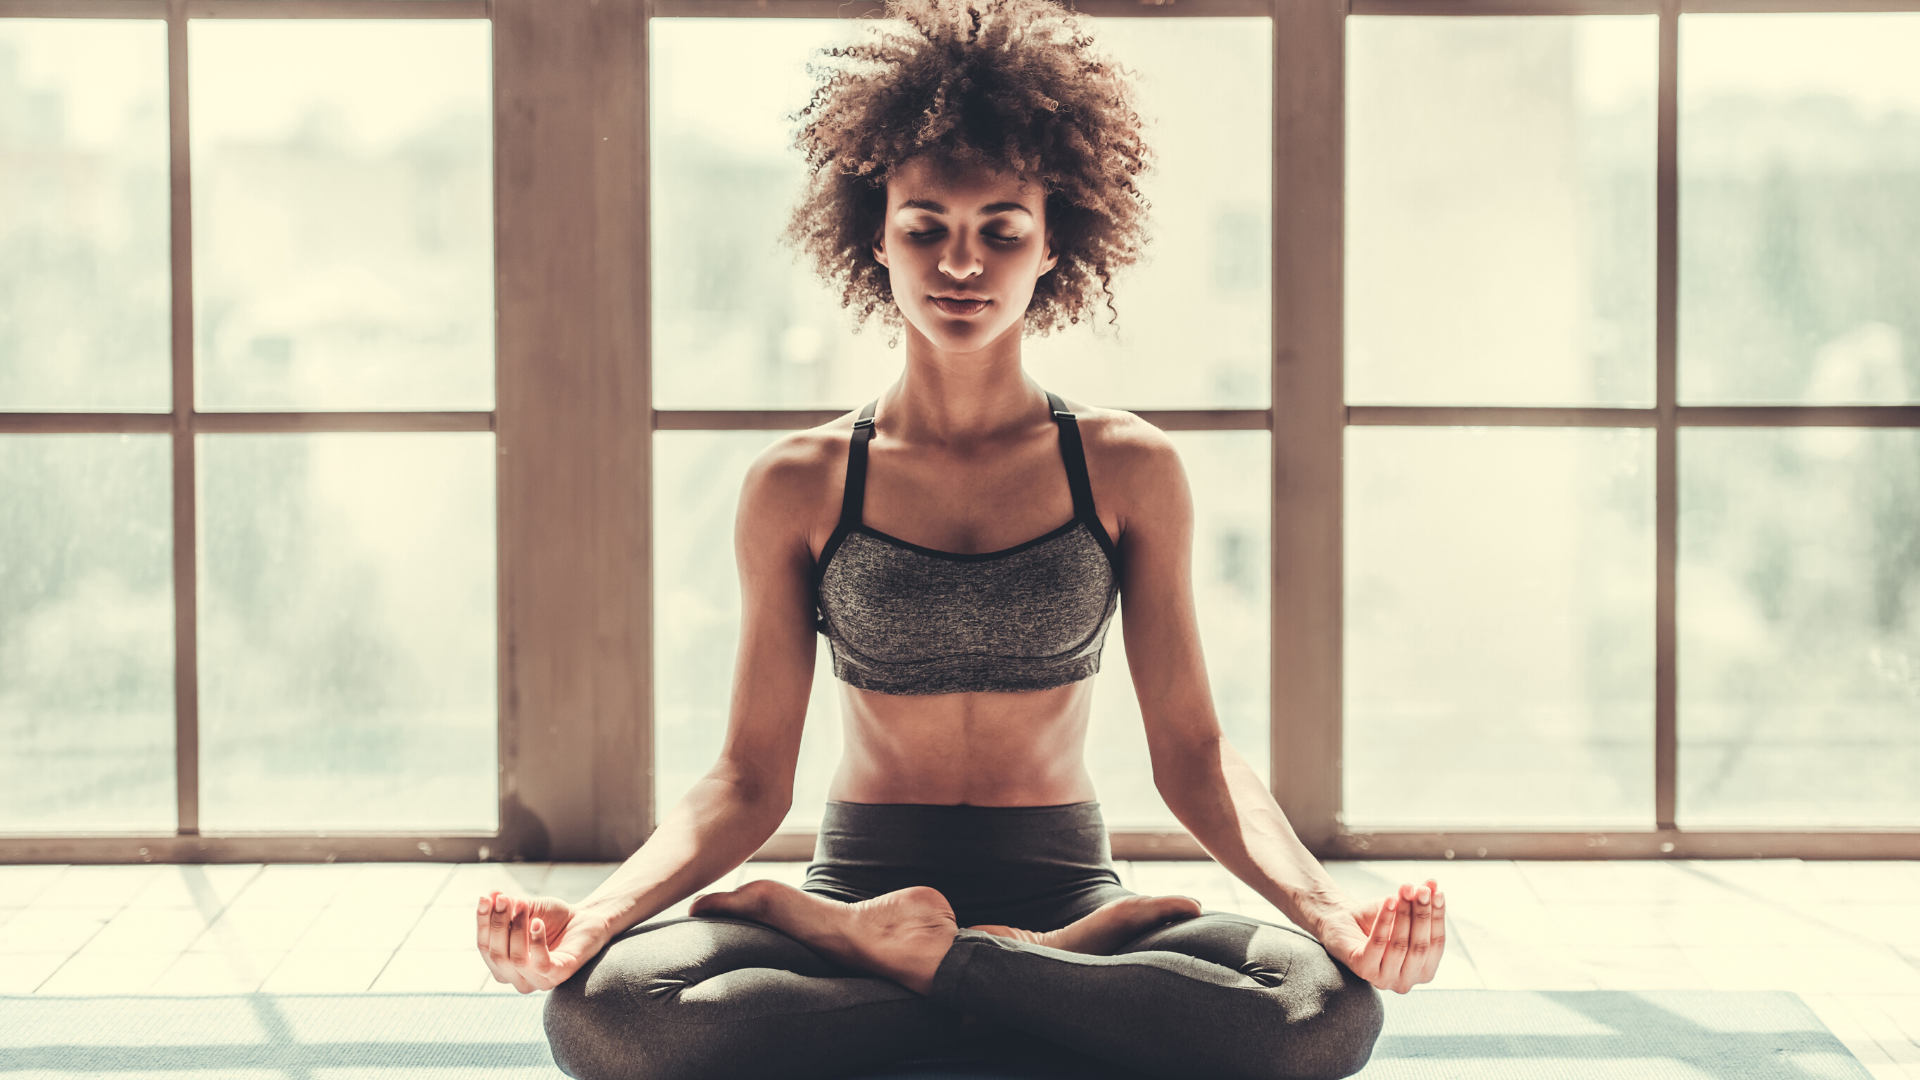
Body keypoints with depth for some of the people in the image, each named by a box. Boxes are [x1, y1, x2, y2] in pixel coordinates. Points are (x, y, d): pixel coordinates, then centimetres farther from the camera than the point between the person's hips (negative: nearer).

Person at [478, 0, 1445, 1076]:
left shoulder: (1127, 469, 5)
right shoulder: (800, 487, 4)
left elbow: (1192, 752, 1)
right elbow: (750, 777, 1)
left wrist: (1325, 901, -18)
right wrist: (594, 912, -18)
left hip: (1067, 890, 1)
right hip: (863, 880, -1)